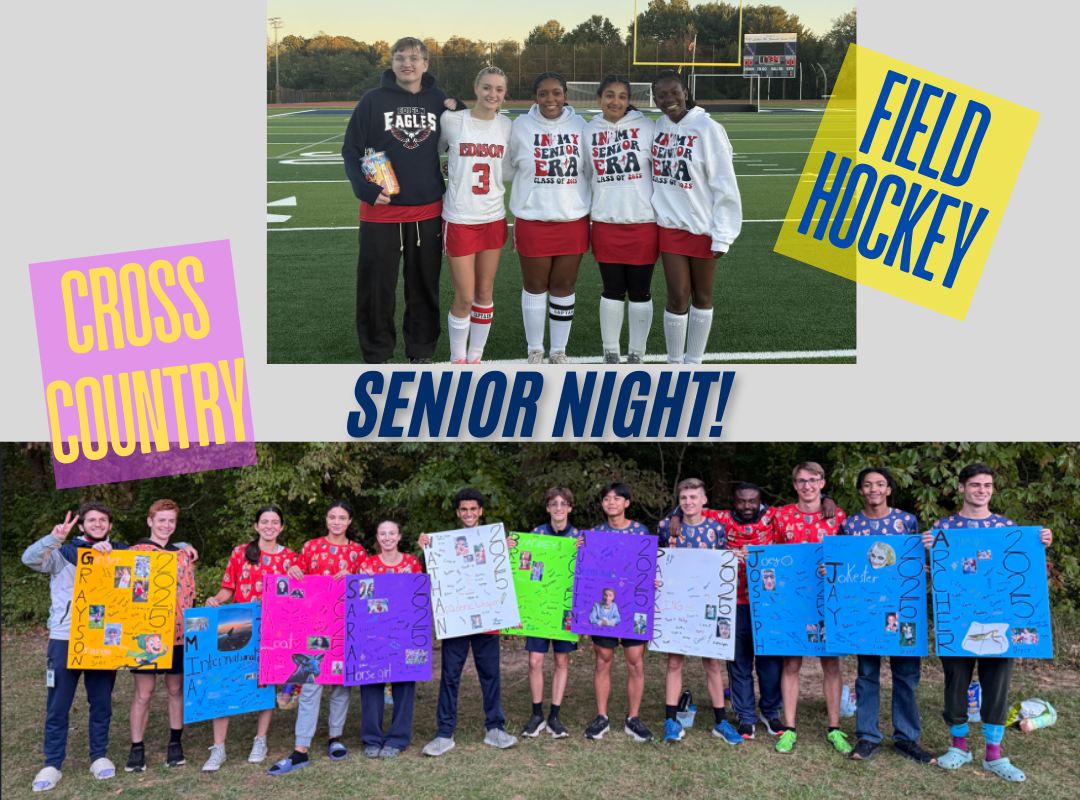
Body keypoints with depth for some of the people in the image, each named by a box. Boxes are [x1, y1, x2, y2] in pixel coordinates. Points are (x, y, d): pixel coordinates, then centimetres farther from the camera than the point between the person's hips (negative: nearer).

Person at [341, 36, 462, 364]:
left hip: (428, 212, 2)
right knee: (376, 288, 3)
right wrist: (365, 188, -16)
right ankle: (377, 357, 16)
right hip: (381, 211, -2)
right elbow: (351, 150, -1)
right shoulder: (373, 100, -1)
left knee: (425, 288, 10)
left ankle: (421, 353, 23)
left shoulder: (441, 101, 5)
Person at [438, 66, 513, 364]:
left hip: (493, 219, 4)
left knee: (484, 293, 10)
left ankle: (475, 358, 25)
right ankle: (457, 359, 19)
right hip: (459, 220, -3)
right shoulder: (452, 120, -7)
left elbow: (505, 172, 11)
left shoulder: (505, 125, 3)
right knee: (464, 298, -1)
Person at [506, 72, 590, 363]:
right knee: (535, 286, 8)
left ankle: (559, 352, 23)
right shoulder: (522, 126, -2)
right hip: (533, 220, -1)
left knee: (564, 287, 8)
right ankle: (535, 351, 23)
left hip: (573, 220, 1)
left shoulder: (579, 126, 2)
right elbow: (513, 164, 11)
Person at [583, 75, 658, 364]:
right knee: (612, 292, 10)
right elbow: (582, 176, 15)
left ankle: (637, 355, 20)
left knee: (640, 293, 7)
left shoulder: (646, 127, -2)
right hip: (606, 223, 2)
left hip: (643, 223, -2)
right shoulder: (589, 131, 6)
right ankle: (610, 353, 23)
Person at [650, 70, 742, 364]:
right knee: (677, 296, 2)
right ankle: (673, 362, 18)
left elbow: (725, 185, -12)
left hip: (703, 226, -3)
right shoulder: (658, 127, 2)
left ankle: (693, 362, 23)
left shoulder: (707, 129, -12)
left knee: (702, 296, 10)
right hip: (670, 225, 3)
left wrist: (722, 235, -13)